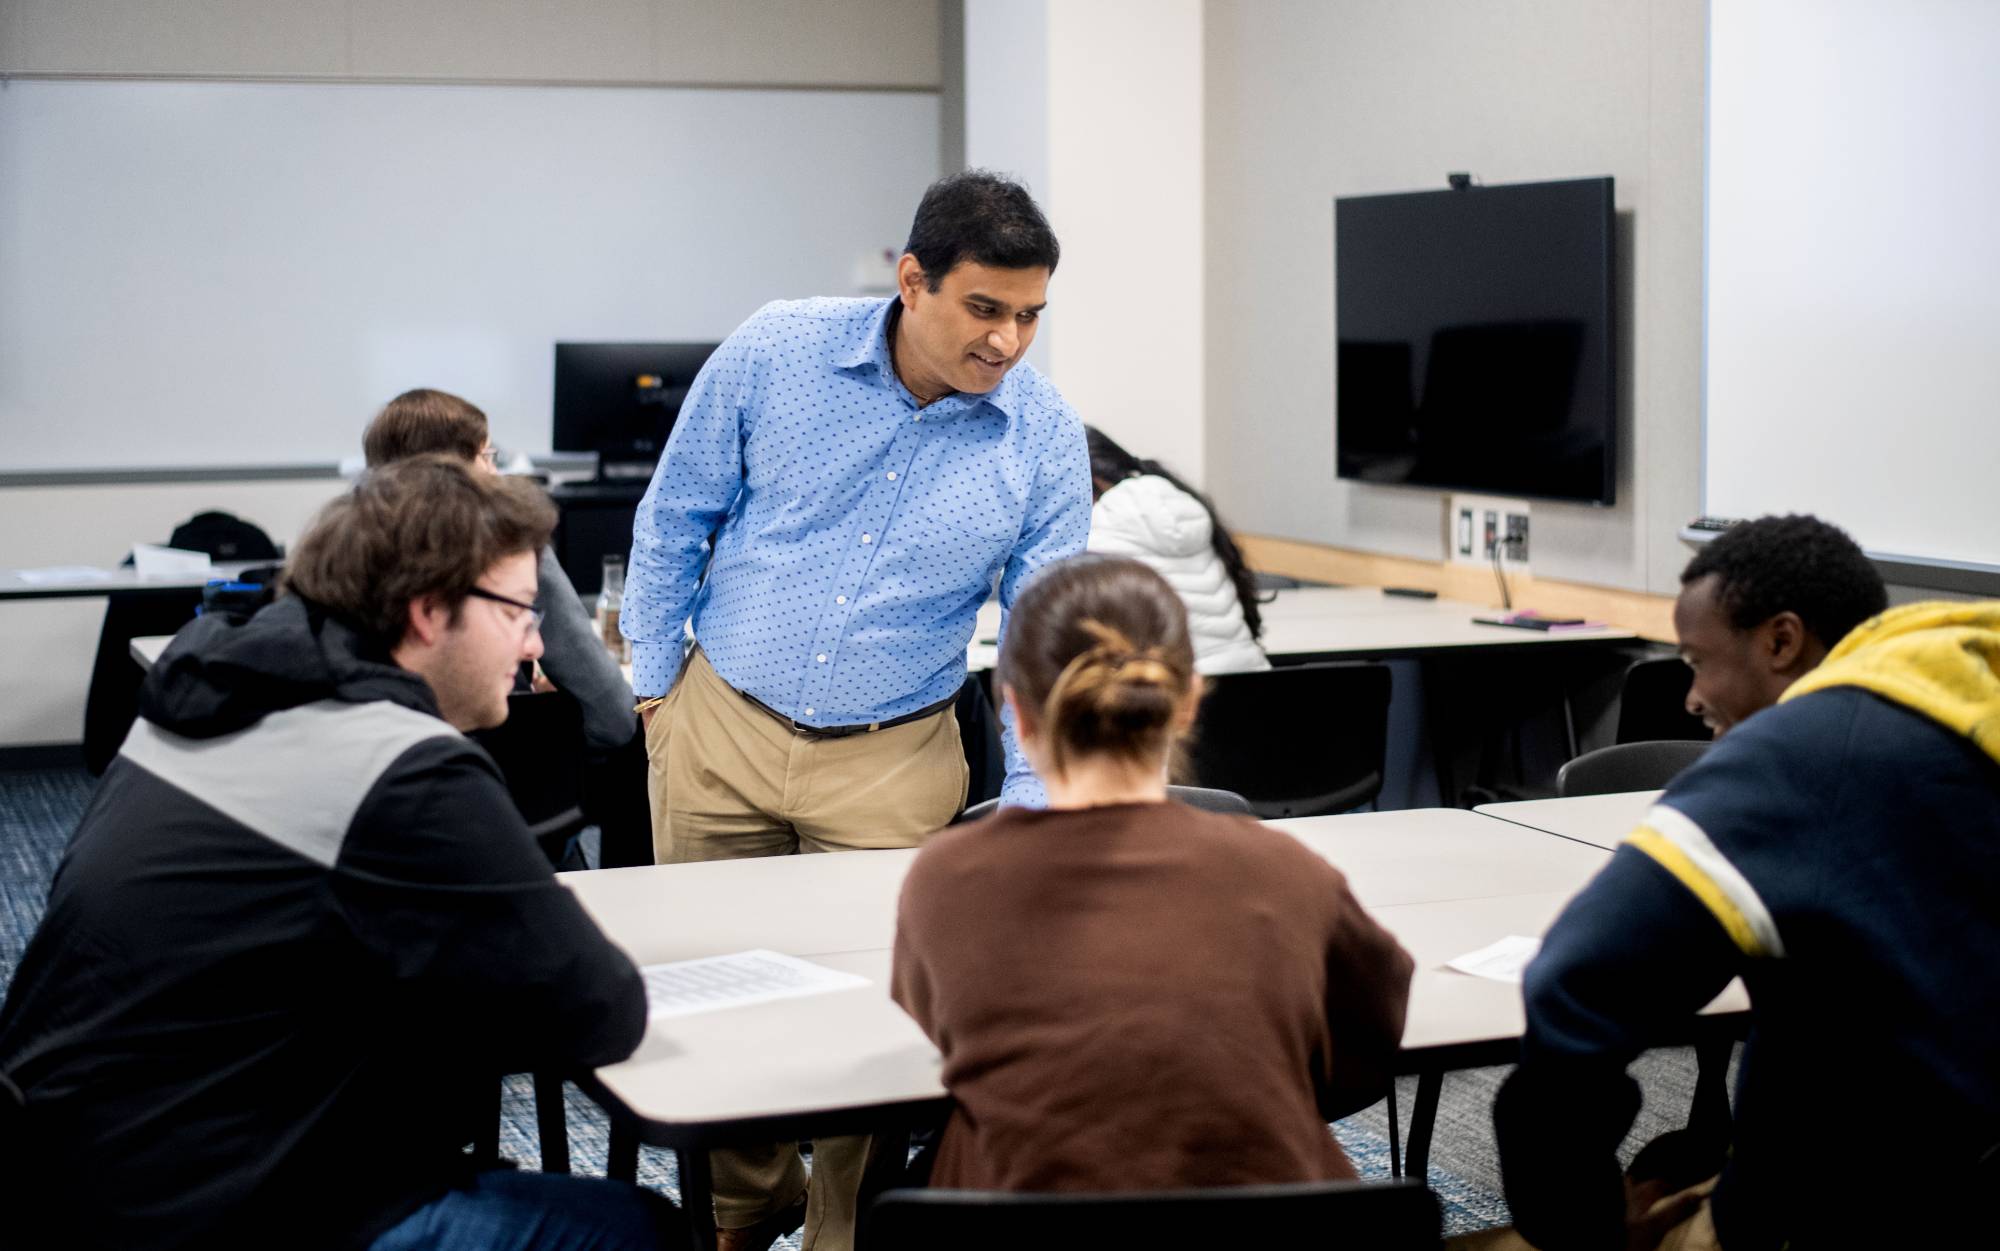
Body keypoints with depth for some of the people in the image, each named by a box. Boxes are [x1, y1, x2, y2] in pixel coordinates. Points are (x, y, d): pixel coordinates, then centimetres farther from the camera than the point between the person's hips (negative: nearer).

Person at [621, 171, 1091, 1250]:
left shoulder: (1044, 440, -11)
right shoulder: (776, 352, -12)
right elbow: (675, 520, 1)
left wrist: (1029, 811, -15)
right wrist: (654, 685, 5)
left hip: (891, 761, -1)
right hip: (721, 726, 1)